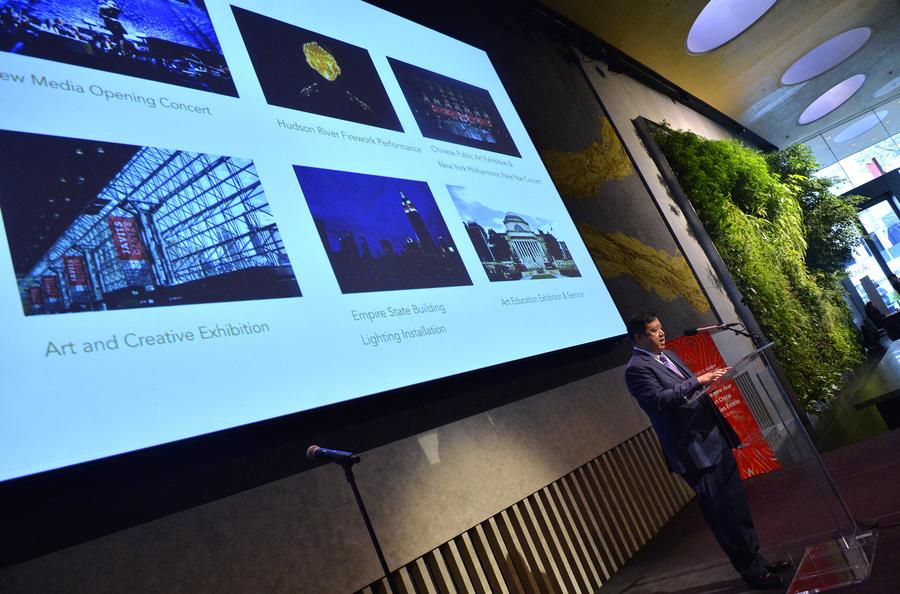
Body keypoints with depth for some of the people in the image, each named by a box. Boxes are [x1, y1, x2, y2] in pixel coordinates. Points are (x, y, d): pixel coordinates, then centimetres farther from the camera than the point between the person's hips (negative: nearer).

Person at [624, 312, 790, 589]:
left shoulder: (669, 355, 14)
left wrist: (711, 378, 7)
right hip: (695, 450, -9)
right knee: (722, 514, 4)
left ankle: (756, 559, 34)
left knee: (737, 505, 19)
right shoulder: (636, 369, -14)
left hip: (716, 439, 9)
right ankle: (751, 570, 20)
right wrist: (698, 382, -26)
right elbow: (660, 400, -26)